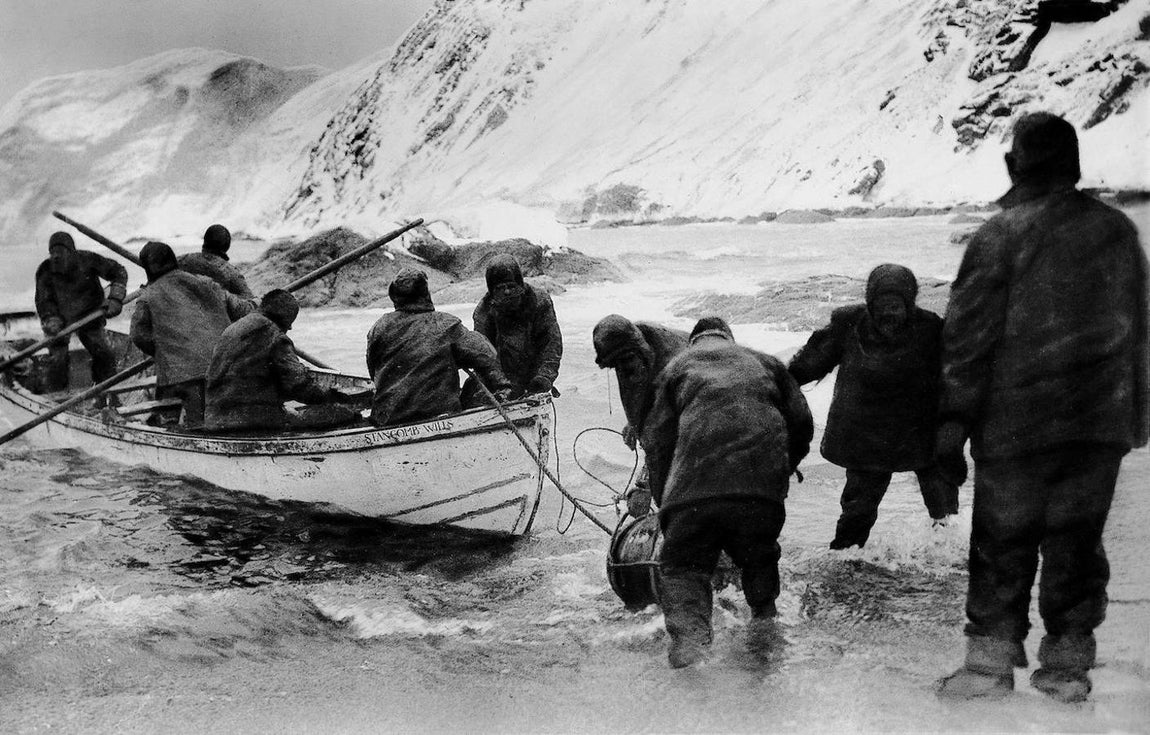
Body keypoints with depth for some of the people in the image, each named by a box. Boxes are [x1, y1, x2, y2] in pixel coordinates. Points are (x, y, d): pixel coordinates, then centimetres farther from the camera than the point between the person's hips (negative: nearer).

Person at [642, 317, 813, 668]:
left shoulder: (677, 366, 21)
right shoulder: (765, 362, 28)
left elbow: (657, 440, 15)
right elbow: (802, 424, 21)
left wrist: (664, 501, 20)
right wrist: (780, 471, 36)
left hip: (695, 485, -2)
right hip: (763, 490, 2)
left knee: (682, 563, 6)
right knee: (758, 557, 27)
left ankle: (689, 630, -17)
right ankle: (764, 616, 33)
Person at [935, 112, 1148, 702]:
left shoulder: (1000, 235, -9)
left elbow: (968, 337, -11)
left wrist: (953, 422, -6)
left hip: (1017, 424, -4)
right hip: (1101, 424, 4)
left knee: (1002, 543, 5)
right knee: (1077, 542, 11)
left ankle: (991, 659, 9)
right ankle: (1068, 664, 16)